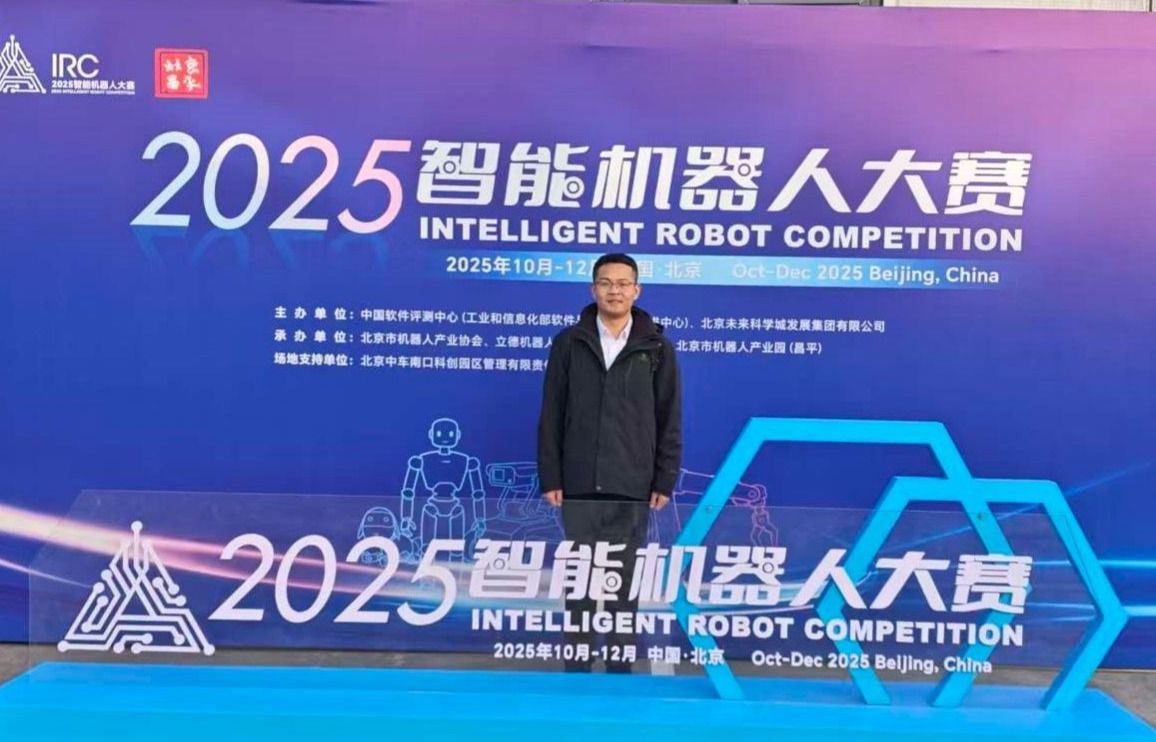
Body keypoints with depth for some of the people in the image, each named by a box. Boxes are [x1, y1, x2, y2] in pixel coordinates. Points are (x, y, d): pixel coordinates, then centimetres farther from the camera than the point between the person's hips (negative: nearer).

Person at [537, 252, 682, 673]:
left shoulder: (657, 348, 3)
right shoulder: (569, 343, 4)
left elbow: (670, 421, 4)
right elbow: (551, 416, 3)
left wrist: (664, 481, -1)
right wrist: (550, 478, -2)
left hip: (633, 489, 0)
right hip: (579, 487, 0)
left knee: (624, 579, 7)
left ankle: (620, 662, 18)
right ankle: (576, 662, 16)